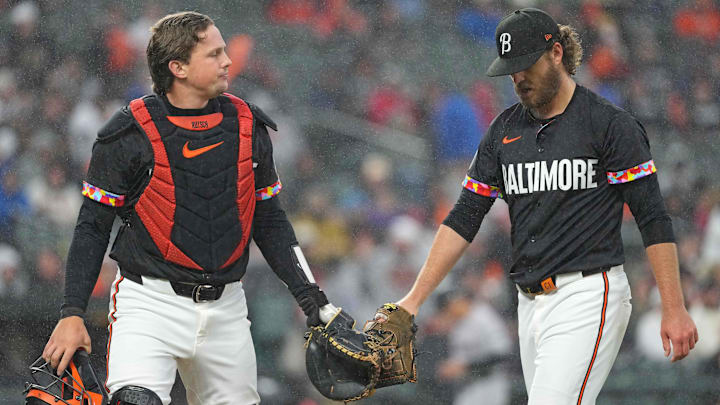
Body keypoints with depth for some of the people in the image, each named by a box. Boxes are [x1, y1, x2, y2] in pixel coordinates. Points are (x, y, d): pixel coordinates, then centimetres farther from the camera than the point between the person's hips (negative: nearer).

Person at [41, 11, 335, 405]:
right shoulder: (130, 133, -6)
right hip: (150, 301, -5)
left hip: (225, 309, 5)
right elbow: (92, 227, 0)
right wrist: (72, 314, -6)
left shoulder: (248, 127, 7)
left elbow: (269, 222, 17)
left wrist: (312, 299, 11)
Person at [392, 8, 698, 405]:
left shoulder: (610, 125, -4)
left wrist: (674, 310, -13)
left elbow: (653, 219, -7)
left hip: (588, 297, -6)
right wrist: (413, 300, 5)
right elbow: (464, 219, 13)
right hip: (530, 303, 6)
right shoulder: (504, 130, 13)